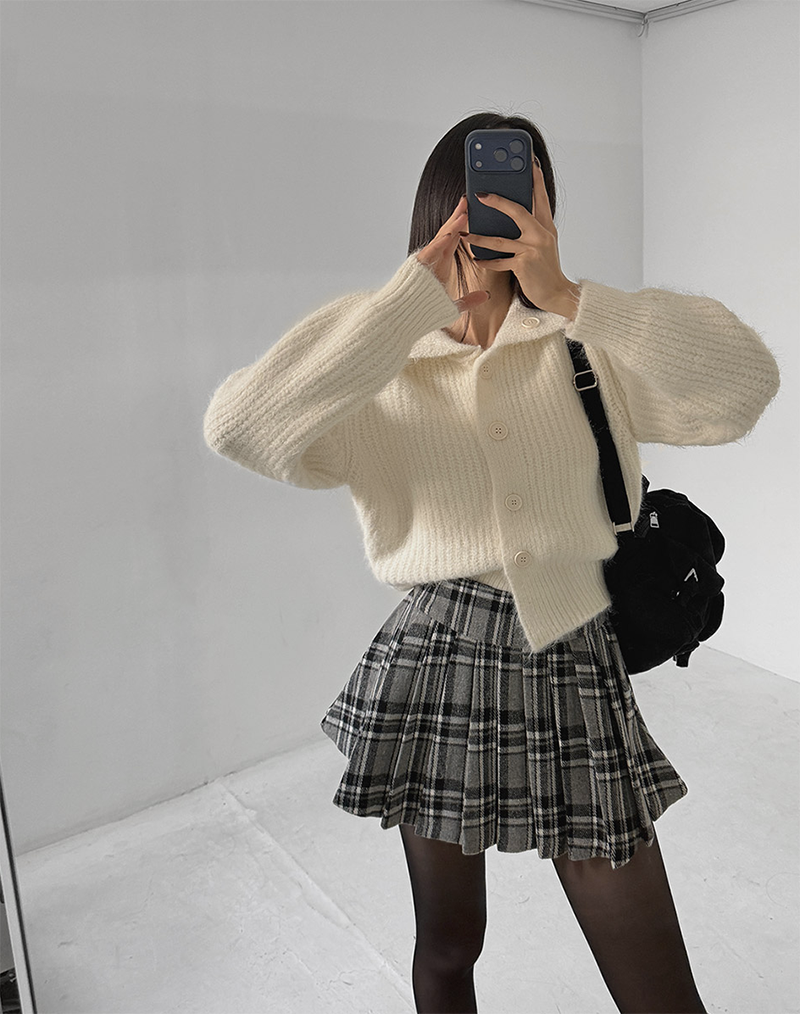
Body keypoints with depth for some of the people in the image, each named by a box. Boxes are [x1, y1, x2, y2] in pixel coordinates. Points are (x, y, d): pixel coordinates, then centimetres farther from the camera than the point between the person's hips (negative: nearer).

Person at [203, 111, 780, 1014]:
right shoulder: (384, 375, 1)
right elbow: (239, 426, -18)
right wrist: (420, 288, -19)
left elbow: (743, 384, -12)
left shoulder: (590, 349, 4)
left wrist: (567, 294, -19)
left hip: (576, 670, 1)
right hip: (437, 665, 0)